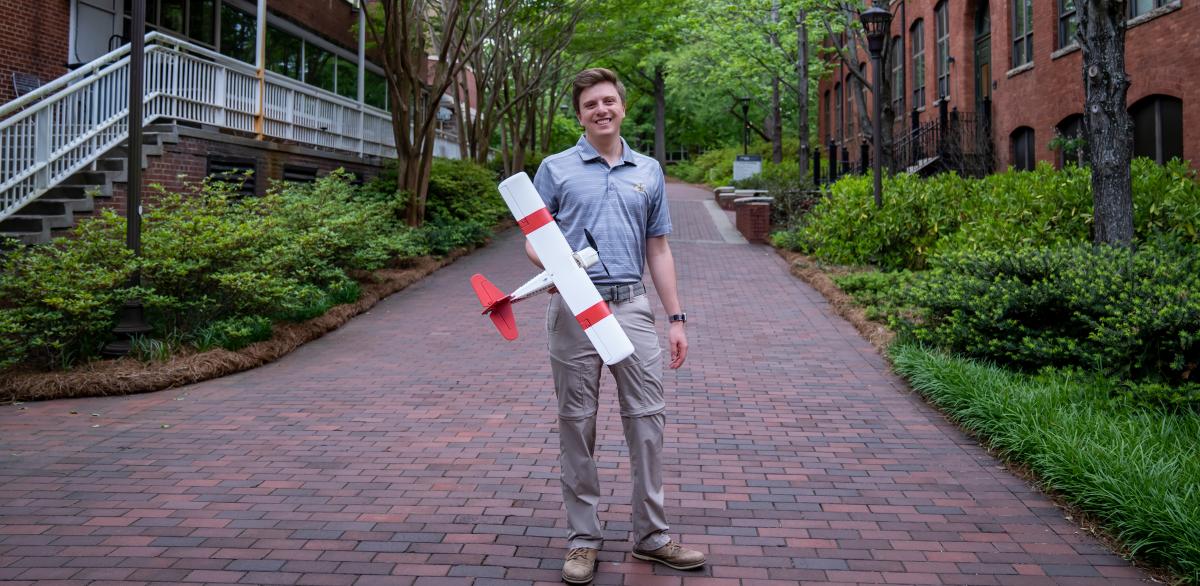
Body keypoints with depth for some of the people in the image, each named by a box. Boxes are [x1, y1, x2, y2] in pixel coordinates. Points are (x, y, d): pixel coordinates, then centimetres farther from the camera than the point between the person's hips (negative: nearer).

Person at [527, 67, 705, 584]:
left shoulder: (648, 172, 13)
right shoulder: (556, 169, 4)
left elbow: (658, 249, 14)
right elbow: (533, 239, 3)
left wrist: (675, 318, 9)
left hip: (632, 308, 2)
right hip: (575, 309, -2)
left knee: (647, 419, 2)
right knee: (576, 423, 4)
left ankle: (651, 536, 16)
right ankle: (583, 539, 16)